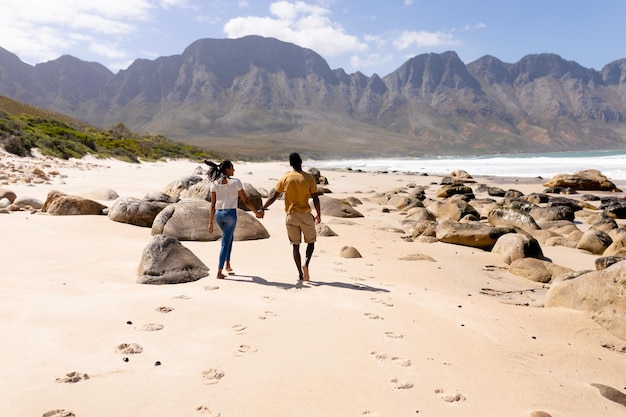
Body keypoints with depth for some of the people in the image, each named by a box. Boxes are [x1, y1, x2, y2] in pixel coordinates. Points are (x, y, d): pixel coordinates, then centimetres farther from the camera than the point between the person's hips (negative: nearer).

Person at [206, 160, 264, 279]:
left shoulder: (214, 183, 4)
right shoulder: (235, 182, -6)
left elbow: (213, 204, 3)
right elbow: (245, 201, -3)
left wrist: (211, 222, 6)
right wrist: (257, 212, 9)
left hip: (218, 214, 5)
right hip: (230, 213, -5)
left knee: (229, 236, 27)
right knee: (225, 242, 1)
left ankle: (228, 264, 27)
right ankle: (219, 272, 0)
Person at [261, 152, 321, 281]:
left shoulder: (285, 178, 0)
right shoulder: (309, 178, -5)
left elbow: (273, 196, 3)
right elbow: (315, 199, -4)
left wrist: (263, 208, 14)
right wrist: (319, 214, 8)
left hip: (291, 216, 2)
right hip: (306, 215, -2)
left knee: (295, 245, 9)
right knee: (311, 242, 13)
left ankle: (300, 274, 8)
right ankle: (306, 263, -12)